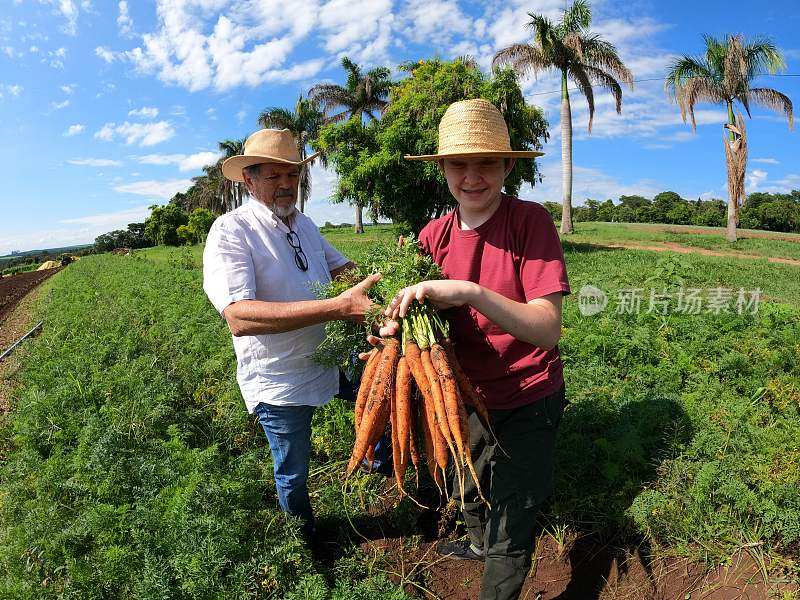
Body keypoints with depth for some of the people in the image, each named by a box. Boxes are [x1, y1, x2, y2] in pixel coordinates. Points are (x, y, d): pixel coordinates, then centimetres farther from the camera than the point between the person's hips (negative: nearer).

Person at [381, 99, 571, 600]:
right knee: (468, 494, 30)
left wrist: (469, 291, -42)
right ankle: (480, 543, 64)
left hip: (528, 398, -5)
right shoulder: (434, 235, -7)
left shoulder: (531, 221, -20)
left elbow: (547, 329, -28)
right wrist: (396, 331, -24)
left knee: (511, 534, 8)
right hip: (470, 395, 5)